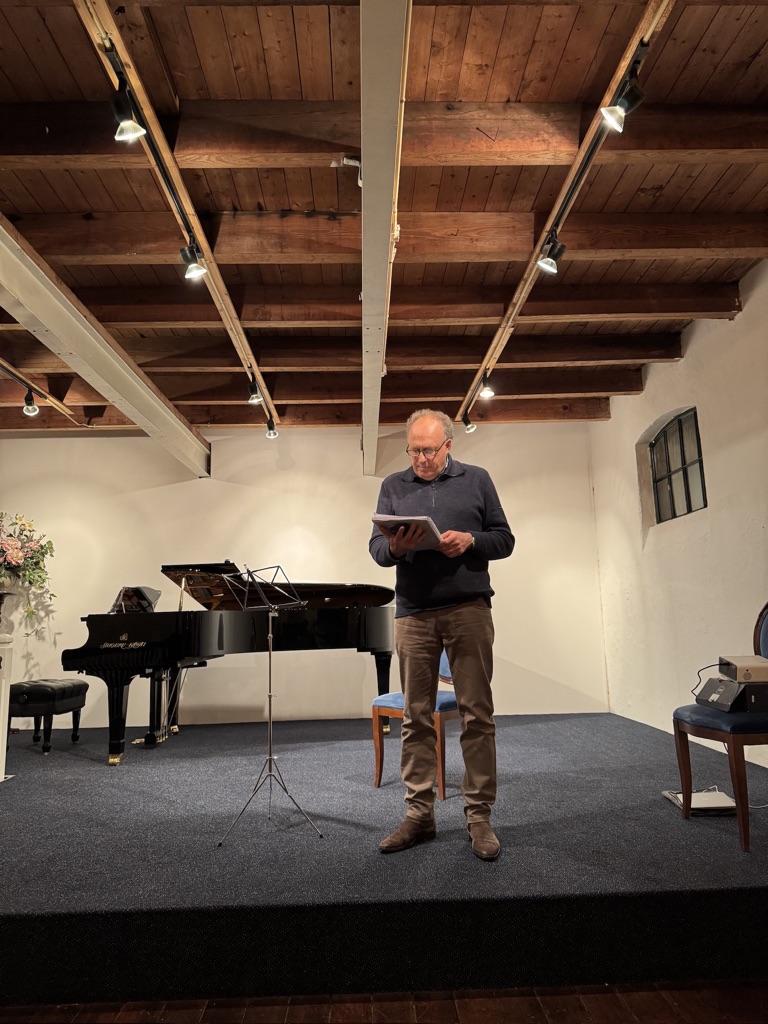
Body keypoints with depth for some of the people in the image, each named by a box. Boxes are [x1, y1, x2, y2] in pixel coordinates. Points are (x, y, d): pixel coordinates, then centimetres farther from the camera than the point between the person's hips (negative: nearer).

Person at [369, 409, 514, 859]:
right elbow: (375, 544, 8)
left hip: (468, 608, -1)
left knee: (477, 713, 1)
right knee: (416, 716, 7)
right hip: (413, 612, 2)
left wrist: (471, 541, -13)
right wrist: (394, 547, -15)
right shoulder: (393, 487, 13)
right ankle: (419, 813, 19)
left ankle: (480, 815, 13)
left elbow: (504, 539, 7)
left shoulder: (476, 480, 9)